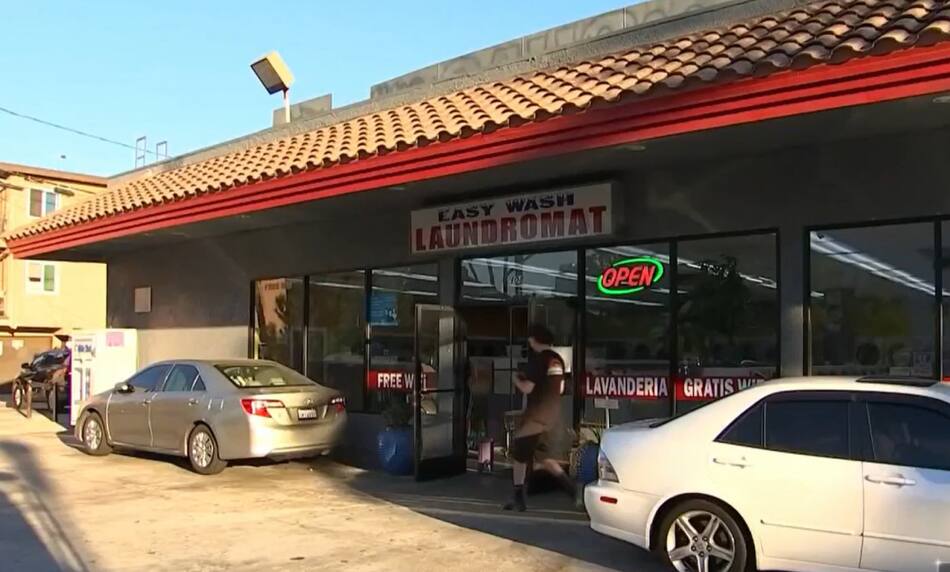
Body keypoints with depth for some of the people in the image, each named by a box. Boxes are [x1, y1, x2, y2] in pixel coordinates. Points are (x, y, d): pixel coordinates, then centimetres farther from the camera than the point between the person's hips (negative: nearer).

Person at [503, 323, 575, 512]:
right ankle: (568, 484, 6)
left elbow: (527, 389, -19)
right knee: (540, 454, 19)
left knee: (519, 454, 5)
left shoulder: (537, 359, -15)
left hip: (536, 414, -8)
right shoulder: (557, 360, 8)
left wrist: (517, 379, 2)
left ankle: (518, 499, 8)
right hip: (553, 414, 8)